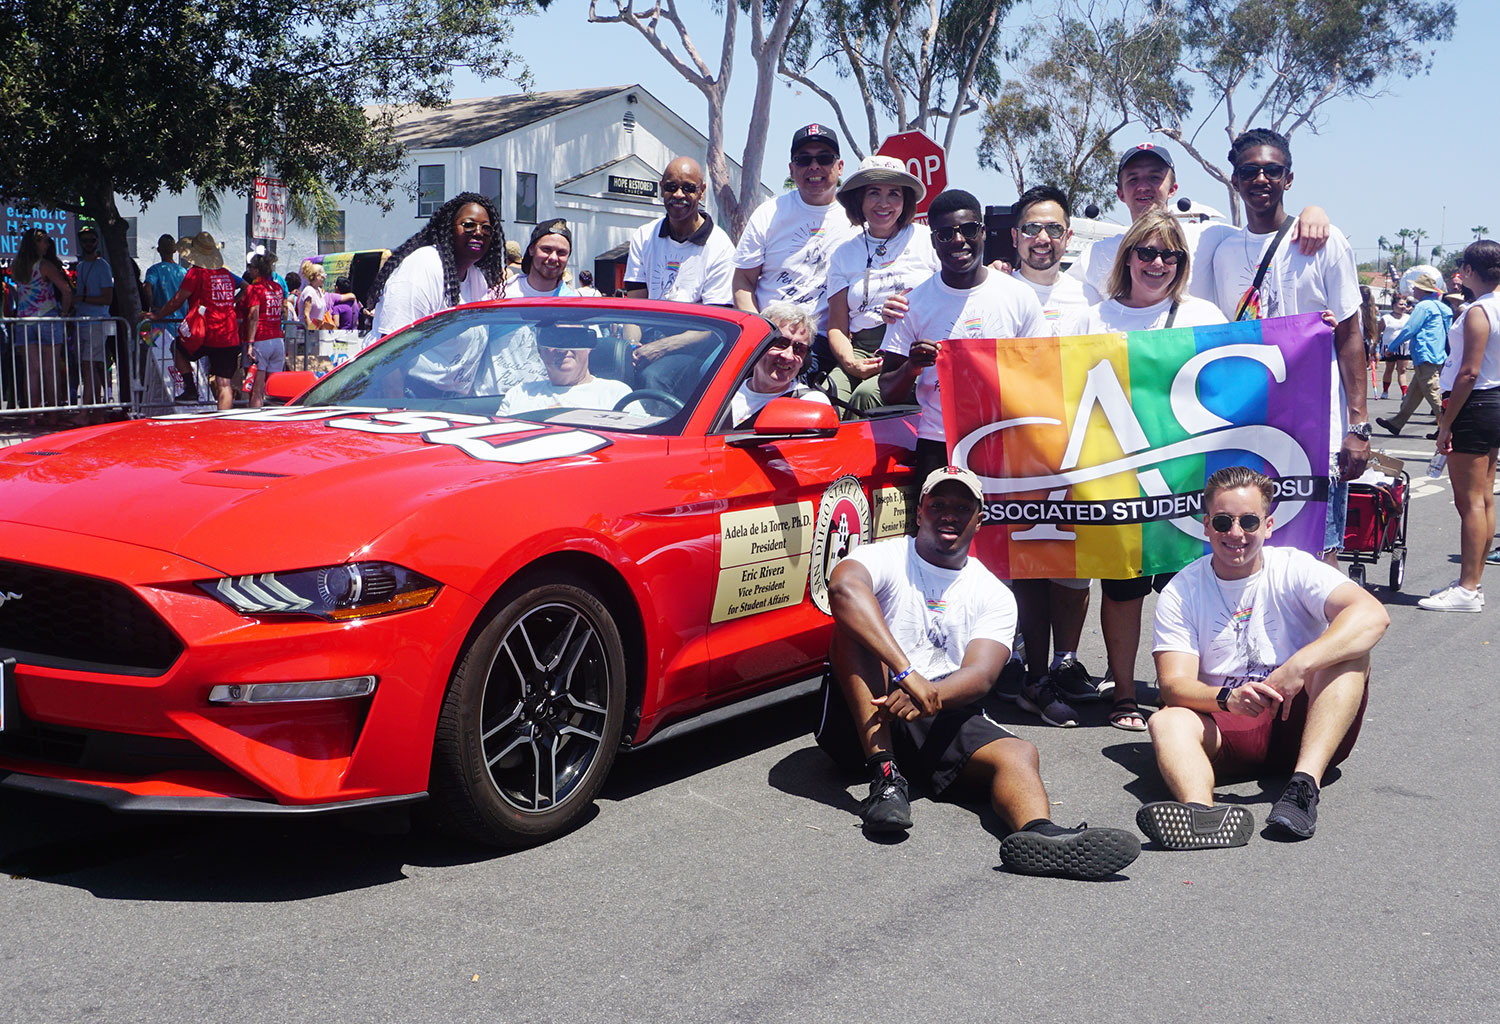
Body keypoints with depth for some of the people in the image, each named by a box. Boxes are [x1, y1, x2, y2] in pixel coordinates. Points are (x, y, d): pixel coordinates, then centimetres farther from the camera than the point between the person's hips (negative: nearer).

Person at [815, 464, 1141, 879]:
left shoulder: (995, 596, 10)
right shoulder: (884, 558, 1)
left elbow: (980, 676, -7)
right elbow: (843, 587, -26)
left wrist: (931, 696, -32)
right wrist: (907, 673, -38)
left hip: (943, 720, 2)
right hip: (862, 721, -2)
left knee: (1018, 753, -26)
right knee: (856, 623, -26)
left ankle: (1039, 834, -61)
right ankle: (885, 776, -35)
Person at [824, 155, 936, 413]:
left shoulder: (928, 240, 13)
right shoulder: (843, 255, 19)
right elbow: (837, 326, 14)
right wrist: (850, 363, -7)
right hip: (862, 350, 2)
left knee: (867, 395, -34)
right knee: (829, 397, -32)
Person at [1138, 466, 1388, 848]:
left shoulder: (1294, 569, -1)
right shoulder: (1180, 593, 2)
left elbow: (1373, 616, -20)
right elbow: (1174, 684, -9)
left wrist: (1298, 666, -33)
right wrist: (1226, 698, -32)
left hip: (1301, 723, 0)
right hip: (1229, 732, 0)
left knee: (1350, 651, -24)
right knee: (1166, 721, -28)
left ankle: (1305, 783, -41)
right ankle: (1202, 814, -59)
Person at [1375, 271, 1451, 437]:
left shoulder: (1424, 306, -12)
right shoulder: (1440, 306, 17)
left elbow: (1408, 330, -13)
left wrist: (1392, 346, 0)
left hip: (1427, 358, -10)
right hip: (1439, 357, 10)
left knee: (1434, 396, -9)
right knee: (1413, 393, 15)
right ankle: (1396, 423, 23)